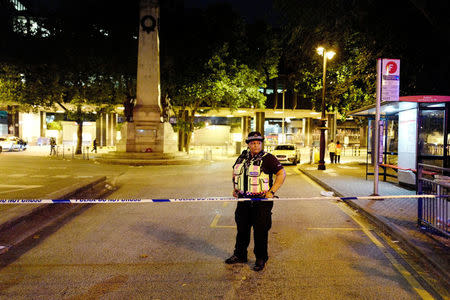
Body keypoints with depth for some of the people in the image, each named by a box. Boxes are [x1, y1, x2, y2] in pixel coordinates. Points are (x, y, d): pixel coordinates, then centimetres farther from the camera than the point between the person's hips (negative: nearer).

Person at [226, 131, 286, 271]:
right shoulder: (243, 157, 8)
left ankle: (261, 259, 18)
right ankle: (240, 255, 31)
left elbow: (281, 173, -11)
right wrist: (235, 188, 15)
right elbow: (235, 171, 25)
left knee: (260, 231, 2)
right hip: (243, 200, 5)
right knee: (242, 228, 15)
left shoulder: (267, 158, -8)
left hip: (262, 200, -5)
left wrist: (271, 192, -17)